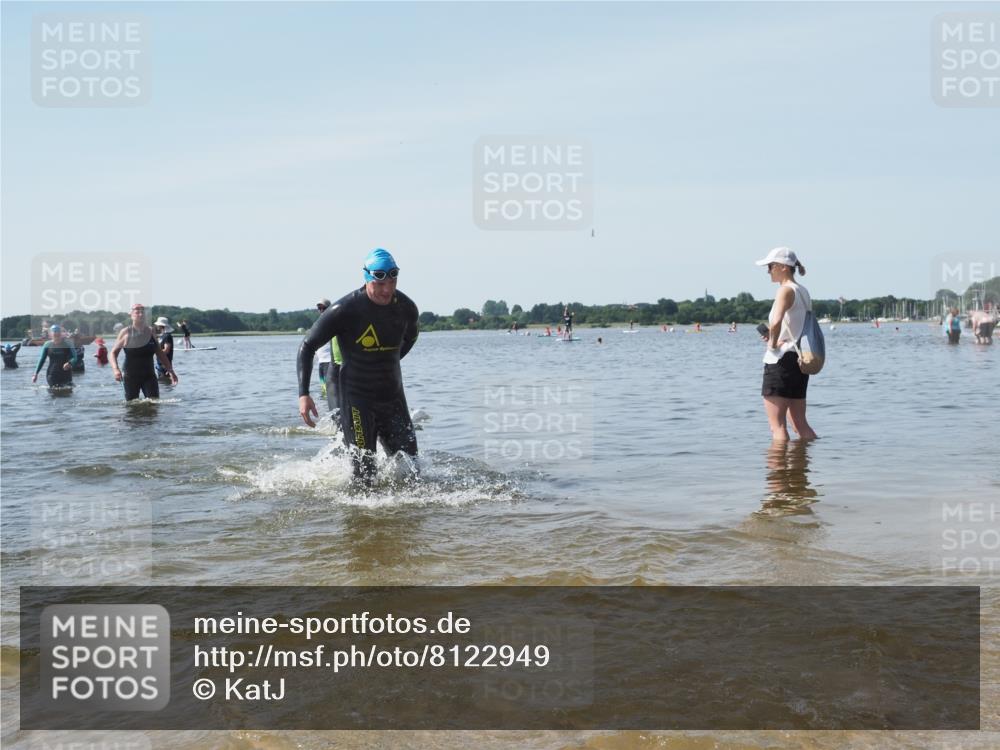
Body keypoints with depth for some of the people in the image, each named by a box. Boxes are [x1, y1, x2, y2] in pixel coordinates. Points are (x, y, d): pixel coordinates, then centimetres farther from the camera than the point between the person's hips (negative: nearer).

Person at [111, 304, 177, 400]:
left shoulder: (150, 332, 6)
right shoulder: (125, 333, -3)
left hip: (149, 376, 2)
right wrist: (115, 369, -16)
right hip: (131, 377, -2)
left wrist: (170, 370, 7)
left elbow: (160, 354, 13)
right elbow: (114, 352, 0)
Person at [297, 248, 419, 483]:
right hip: (357, 399, -5)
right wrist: (303, 394, -17)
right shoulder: (345, 310, -17)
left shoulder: (406, 308, -2)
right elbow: (307, 347, -9)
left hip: (393, 397, 5)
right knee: (364, 474, -8)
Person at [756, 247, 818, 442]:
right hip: (799, 360, 9)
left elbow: (776, 322, -30)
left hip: (781, 361, -9)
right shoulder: (803, 292, 15)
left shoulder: (786, 290, -12)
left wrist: (773, 343, -13)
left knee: (777, 426, -4)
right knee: (800, 424, 15)